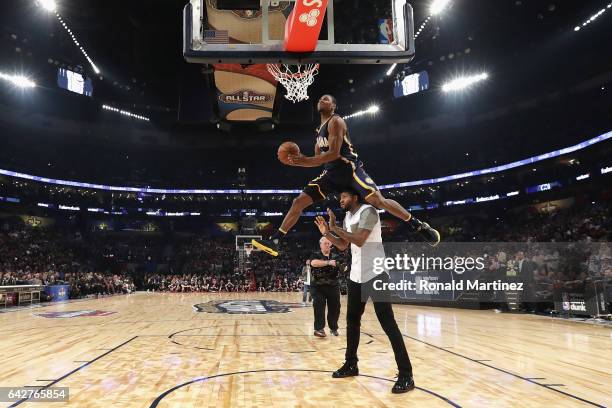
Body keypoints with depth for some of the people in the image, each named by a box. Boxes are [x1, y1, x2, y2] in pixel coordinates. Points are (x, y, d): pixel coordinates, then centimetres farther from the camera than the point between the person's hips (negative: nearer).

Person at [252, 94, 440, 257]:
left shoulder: (336, 122, -8)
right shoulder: (320, 129, 19)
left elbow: (334, 153, -20)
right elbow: (319, 158, 22)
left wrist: (306, 161, -23)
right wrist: (299, 161, 4)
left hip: (350, 168, -8)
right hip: (331, 173, 8)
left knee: (378, 200, -21)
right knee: (298, 202, -2)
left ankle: (419, 226, -5)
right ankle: (274, 241, 1)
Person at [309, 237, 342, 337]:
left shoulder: (335, 256, 10)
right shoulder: (316, 255, -1)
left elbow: (341, 269, 6)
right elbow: (313, 263, -23)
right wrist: (328, 262, -31)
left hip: (333, 286, 3)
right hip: (318, 286, -3)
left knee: (335, 307, 6)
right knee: (319, 307, -8)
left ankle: (334, 328, 22)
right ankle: (319, 328, -4)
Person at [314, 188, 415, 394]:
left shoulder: (368, 211, -14)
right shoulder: (348, 217, 14)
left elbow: (359, 240, -26)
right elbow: (342, 245, 20)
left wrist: (335, 227, -18)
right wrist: (326, 233, 7)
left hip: (375, 274, -9)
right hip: (356, 276, 9)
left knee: (388, 323, -9)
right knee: (352, 320, 15)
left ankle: (406, 375, -4)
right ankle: (351, 365, 29)